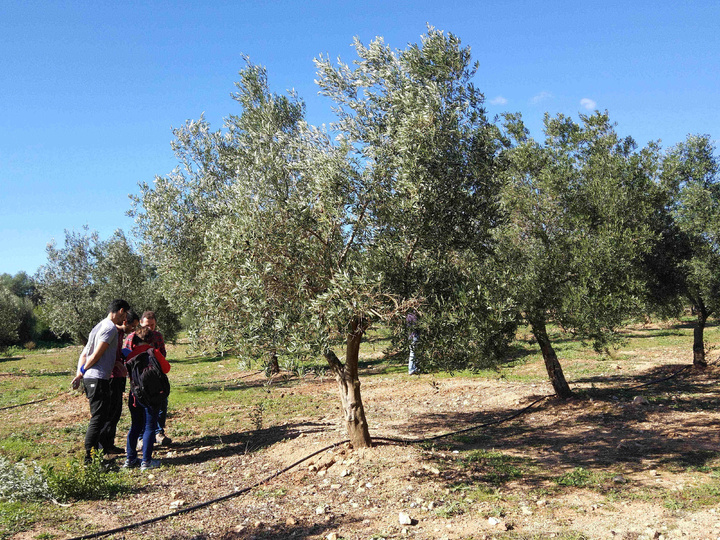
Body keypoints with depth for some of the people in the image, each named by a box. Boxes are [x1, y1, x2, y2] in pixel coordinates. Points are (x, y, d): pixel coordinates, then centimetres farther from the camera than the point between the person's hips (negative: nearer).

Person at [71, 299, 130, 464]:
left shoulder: (100, 326, 21)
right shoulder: (111, 327, -10)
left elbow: (84, 353, 18)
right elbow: (96, 354, -15)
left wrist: (79, 372, 7)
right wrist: (82, 372, -1)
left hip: (90, 378, 10)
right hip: (98, 379, -10)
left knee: (99, 416, 18)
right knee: (98, 418, -6)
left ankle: (96, 451, 26)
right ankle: (89, 458, -4)